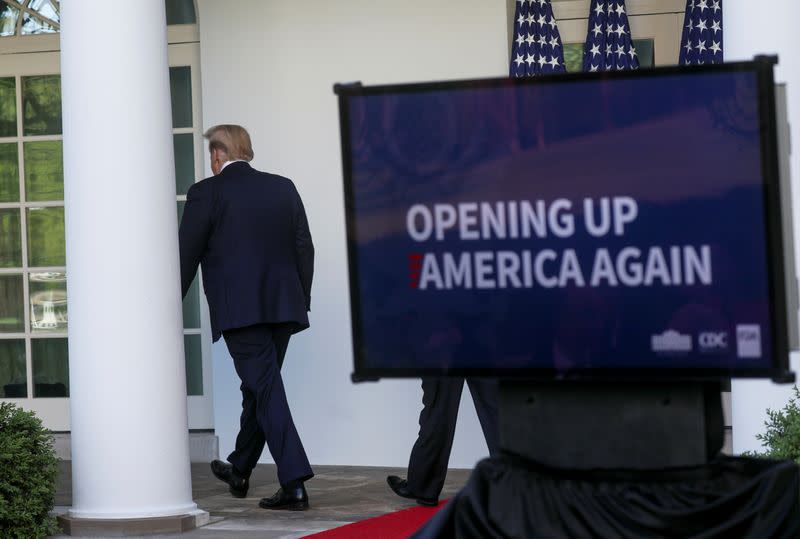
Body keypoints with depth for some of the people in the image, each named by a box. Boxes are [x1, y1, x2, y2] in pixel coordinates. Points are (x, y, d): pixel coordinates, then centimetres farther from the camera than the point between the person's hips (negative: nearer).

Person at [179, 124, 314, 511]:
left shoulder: (206, 193, -4)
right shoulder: (283, 188, 11)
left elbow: (187, 256, -3)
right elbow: (304, 248, 10)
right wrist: (302, 300, 15)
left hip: (239, 310, -5)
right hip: (284, 305, 6)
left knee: (266, 390, -8)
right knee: (259, 388, 19)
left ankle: (294, 483, -17)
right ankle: (239, 471, 35)